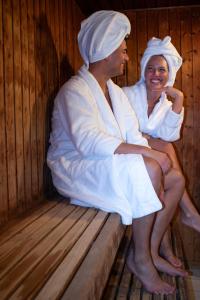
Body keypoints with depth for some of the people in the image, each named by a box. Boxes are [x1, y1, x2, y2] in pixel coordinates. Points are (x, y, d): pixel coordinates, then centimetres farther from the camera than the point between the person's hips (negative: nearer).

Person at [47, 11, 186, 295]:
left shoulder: (116, 91, 15)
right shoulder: (74, 90, -13)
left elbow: (134, 135, 8)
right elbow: (88, 141, -29)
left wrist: (151, 153, -13)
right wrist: (148, 153, -31)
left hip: (111, 164, 9)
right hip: (76, 167, -9)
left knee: (176, 179, -1)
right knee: (149, 170, -31)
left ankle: (151, 251, 6)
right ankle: (140, 258, -13)